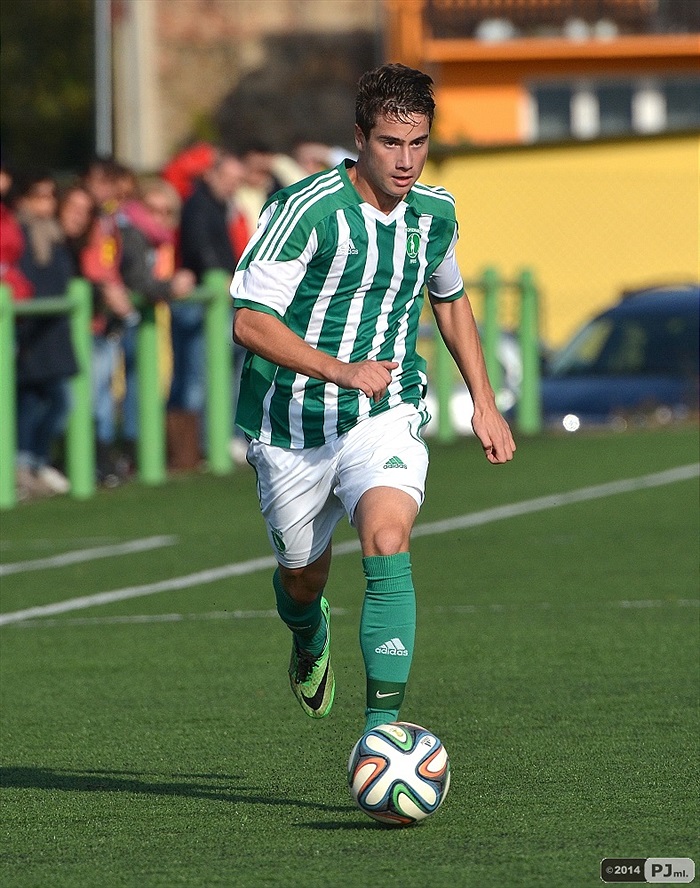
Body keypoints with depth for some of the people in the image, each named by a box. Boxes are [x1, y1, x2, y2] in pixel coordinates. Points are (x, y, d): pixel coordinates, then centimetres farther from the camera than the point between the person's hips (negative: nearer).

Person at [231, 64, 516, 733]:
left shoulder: (435, 213, -1)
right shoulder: (307, 208, -19)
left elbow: (450, 299, 20)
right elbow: (249, 321, -21)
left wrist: (484, 403, 18)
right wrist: (342, 371, -31)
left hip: (387, 413, 2)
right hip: (294, 423, -2)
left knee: (388, 545, -24)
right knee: (302, 576, 14)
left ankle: (382, 727, -26)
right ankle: (310, 639, 54)